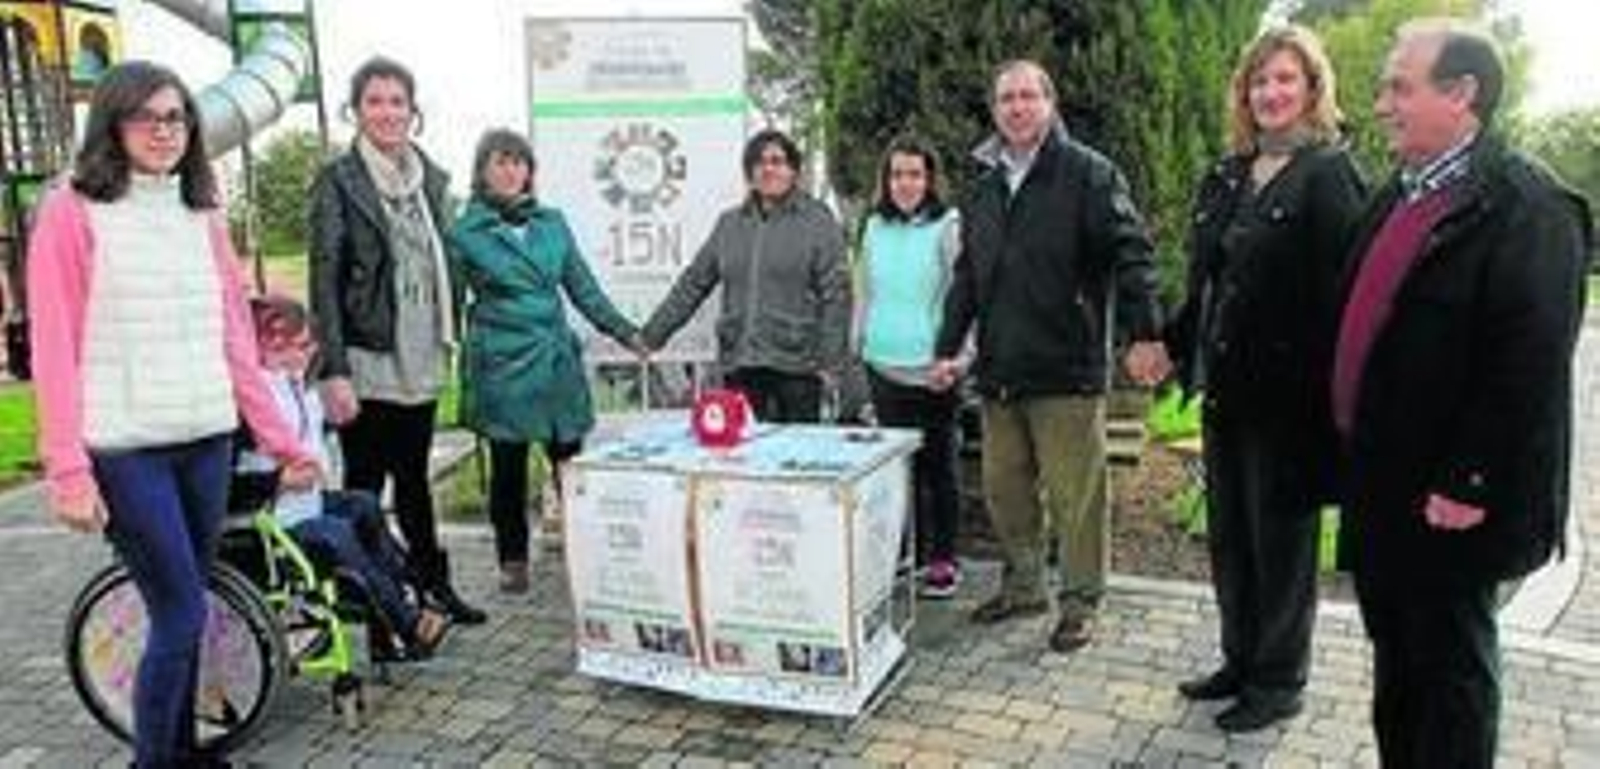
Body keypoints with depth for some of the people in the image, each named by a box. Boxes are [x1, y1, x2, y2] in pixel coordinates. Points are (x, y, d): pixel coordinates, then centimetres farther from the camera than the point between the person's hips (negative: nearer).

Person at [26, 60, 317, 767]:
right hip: (125, 449, -4)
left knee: (182, 610, 12)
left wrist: (283, 442, 8)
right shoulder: (72, 212, -3)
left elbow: (235, 343, 11)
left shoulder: (203, 217, 11)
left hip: (206, 443, 5)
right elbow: (55, 351, -7)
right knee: (182, 612, -5)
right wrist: (68, 470, -13)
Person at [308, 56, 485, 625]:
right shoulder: (337, 182, -6)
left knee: (414, 477, 16)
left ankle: (433, 583, 26)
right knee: (364, 483, 4)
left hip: (420, 362, 5)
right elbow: (324, 283, -11)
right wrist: (333, 371, -17)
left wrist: (448, 341, 12)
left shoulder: (429, 178, 10)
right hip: (366, 364, -5)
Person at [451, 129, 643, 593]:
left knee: (570, 460, 1)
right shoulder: (466, 232, 1)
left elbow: (582, 285, 17)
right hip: (501, 364, -3)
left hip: (557, 359, 3)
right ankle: (513, 560, 18)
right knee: (508, 467, 5)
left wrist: (624, 332, 15)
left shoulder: (551, 222, 12)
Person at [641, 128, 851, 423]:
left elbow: (835, 295, -4)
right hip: (739, 366, 3)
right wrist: (652, 336, 10)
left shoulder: (818, 221, 1)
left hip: (795, 367, -3)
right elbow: (692, 285, 14)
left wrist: (830, 362, -10)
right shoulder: (729, 224, 13)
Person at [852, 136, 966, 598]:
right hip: (884, 366, 5)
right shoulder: (875, 227, 10)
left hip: (931, 369, -5)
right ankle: (910, 551, 26)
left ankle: (943, 559, 17)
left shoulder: (947, 227, -6)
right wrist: (856, 347, 17)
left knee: (937, 465, 5)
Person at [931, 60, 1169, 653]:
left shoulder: (1088, 174, -4)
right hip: (999, 371, 6)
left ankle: (1080, 601, 16)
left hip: (1068, 370, -6)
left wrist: (1144, 334, -20)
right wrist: (948, 348, 16)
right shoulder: (983, 188, 16)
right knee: (1004, 488, 13)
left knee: (1075, 494, 1)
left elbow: (1130, 254, -12)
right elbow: (967, 278, 20)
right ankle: (1023, 585, 30)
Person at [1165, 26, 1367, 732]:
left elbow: (1342, 290, -14)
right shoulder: (1225, 178, 12)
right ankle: (1241, 661, 33)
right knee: (1228, 533, 16)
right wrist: (1174, 346, 7)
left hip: (1287, 392, -7)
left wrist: (1325, 390, -18)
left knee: (1280, 538, 6)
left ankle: (1279, 681, 23)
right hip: (1226, 387, 7)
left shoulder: (1328, 174, -9)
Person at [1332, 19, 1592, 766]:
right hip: (1379, 483, 8)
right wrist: (1356, 453, 14)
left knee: (1450, 660, 8)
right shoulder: (1398, 195, 12)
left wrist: (1470, 484, -21)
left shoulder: (1526, 205, -15)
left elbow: (1530, 363, -21)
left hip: (1448, 498, -8)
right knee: (1394, 655, 20)